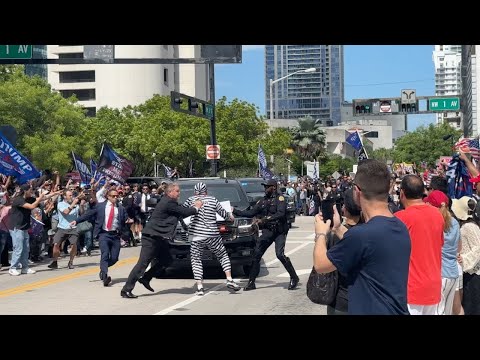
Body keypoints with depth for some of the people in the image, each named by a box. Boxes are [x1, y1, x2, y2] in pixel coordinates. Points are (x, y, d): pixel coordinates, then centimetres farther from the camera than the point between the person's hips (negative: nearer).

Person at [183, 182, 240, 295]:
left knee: (196, 260, 6)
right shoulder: (213, 200, 7)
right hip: (212, 235, 1)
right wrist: (230, 216, 33)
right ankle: (229, 280, 6)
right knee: (223, 256, 16)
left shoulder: (191, 200, 3)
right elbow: (222, 212, 14)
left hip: (195, 236, -1)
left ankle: (199, 287, -5)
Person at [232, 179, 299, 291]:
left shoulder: (279, 199, -5)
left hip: (279, 231, -6)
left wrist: (264, 219, -23)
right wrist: (235, 211, 9)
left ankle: (294, 278, -3)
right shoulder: (262, 201, 14)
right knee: (256, 254, 0)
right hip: (267, 231, 6)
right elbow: (250, 213, 15)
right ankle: (251, 282, 8)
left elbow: (281, 214, -20)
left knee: (280, 254, -20)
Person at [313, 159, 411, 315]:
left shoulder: (361, 233, -25)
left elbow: (320, 265, -10)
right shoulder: (401, 228, -2)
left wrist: (321, 234, 8)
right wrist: (338, 228, 18)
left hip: (371, 310, -7)